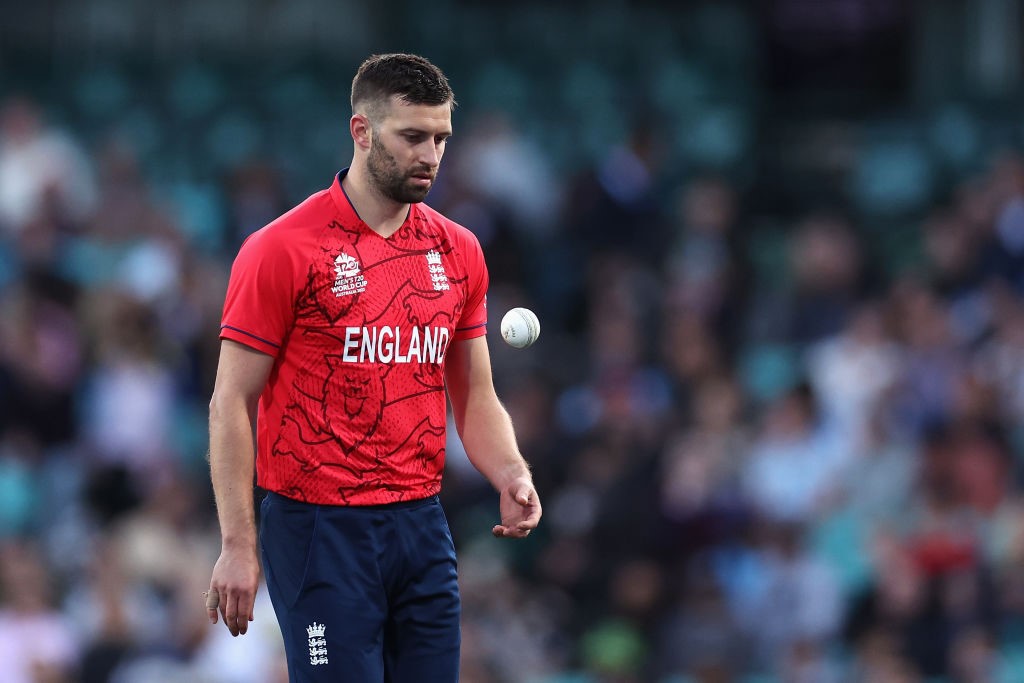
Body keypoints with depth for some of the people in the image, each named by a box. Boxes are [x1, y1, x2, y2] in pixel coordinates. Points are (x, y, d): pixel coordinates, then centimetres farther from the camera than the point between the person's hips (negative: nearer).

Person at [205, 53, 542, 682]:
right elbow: (231, 405, -7)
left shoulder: (459, 252, 9)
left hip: (423, 528, 6)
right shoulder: (283, 250, -8)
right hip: (321, 530, -5)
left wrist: (511, 477, -4)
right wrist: (237, 546, -11)